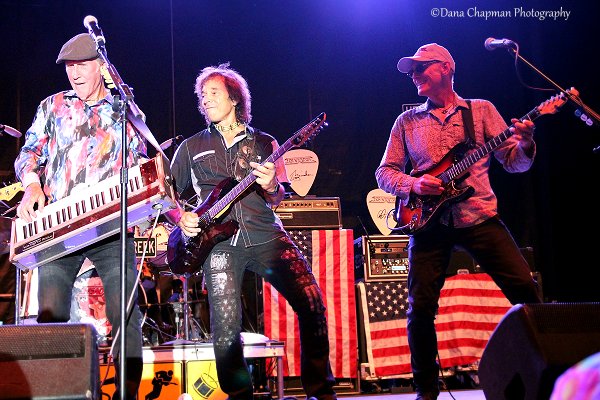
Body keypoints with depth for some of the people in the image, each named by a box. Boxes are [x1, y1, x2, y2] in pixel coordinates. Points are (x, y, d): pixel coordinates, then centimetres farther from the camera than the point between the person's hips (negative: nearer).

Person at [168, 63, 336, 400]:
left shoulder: (264, 143, 15)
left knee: (311, 302, -13)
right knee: (226, 327, -11)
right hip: (220, 243, 0)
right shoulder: (191, 147, 16)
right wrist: (181, 217, 0)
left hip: (266, 236, 0)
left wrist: (271, 187, -13)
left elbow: (278, 199, 10)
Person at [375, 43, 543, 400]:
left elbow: (514, 163, 5)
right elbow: (385, 172, 12)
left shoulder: (482, 110, 10)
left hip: (479, 216, -1)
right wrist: (413, 185, -9)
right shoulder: (407, 121, 14)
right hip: (429, 222, 1)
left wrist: (525, 145, -18)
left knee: (524, 288, -10)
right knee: (421, 306, -6)